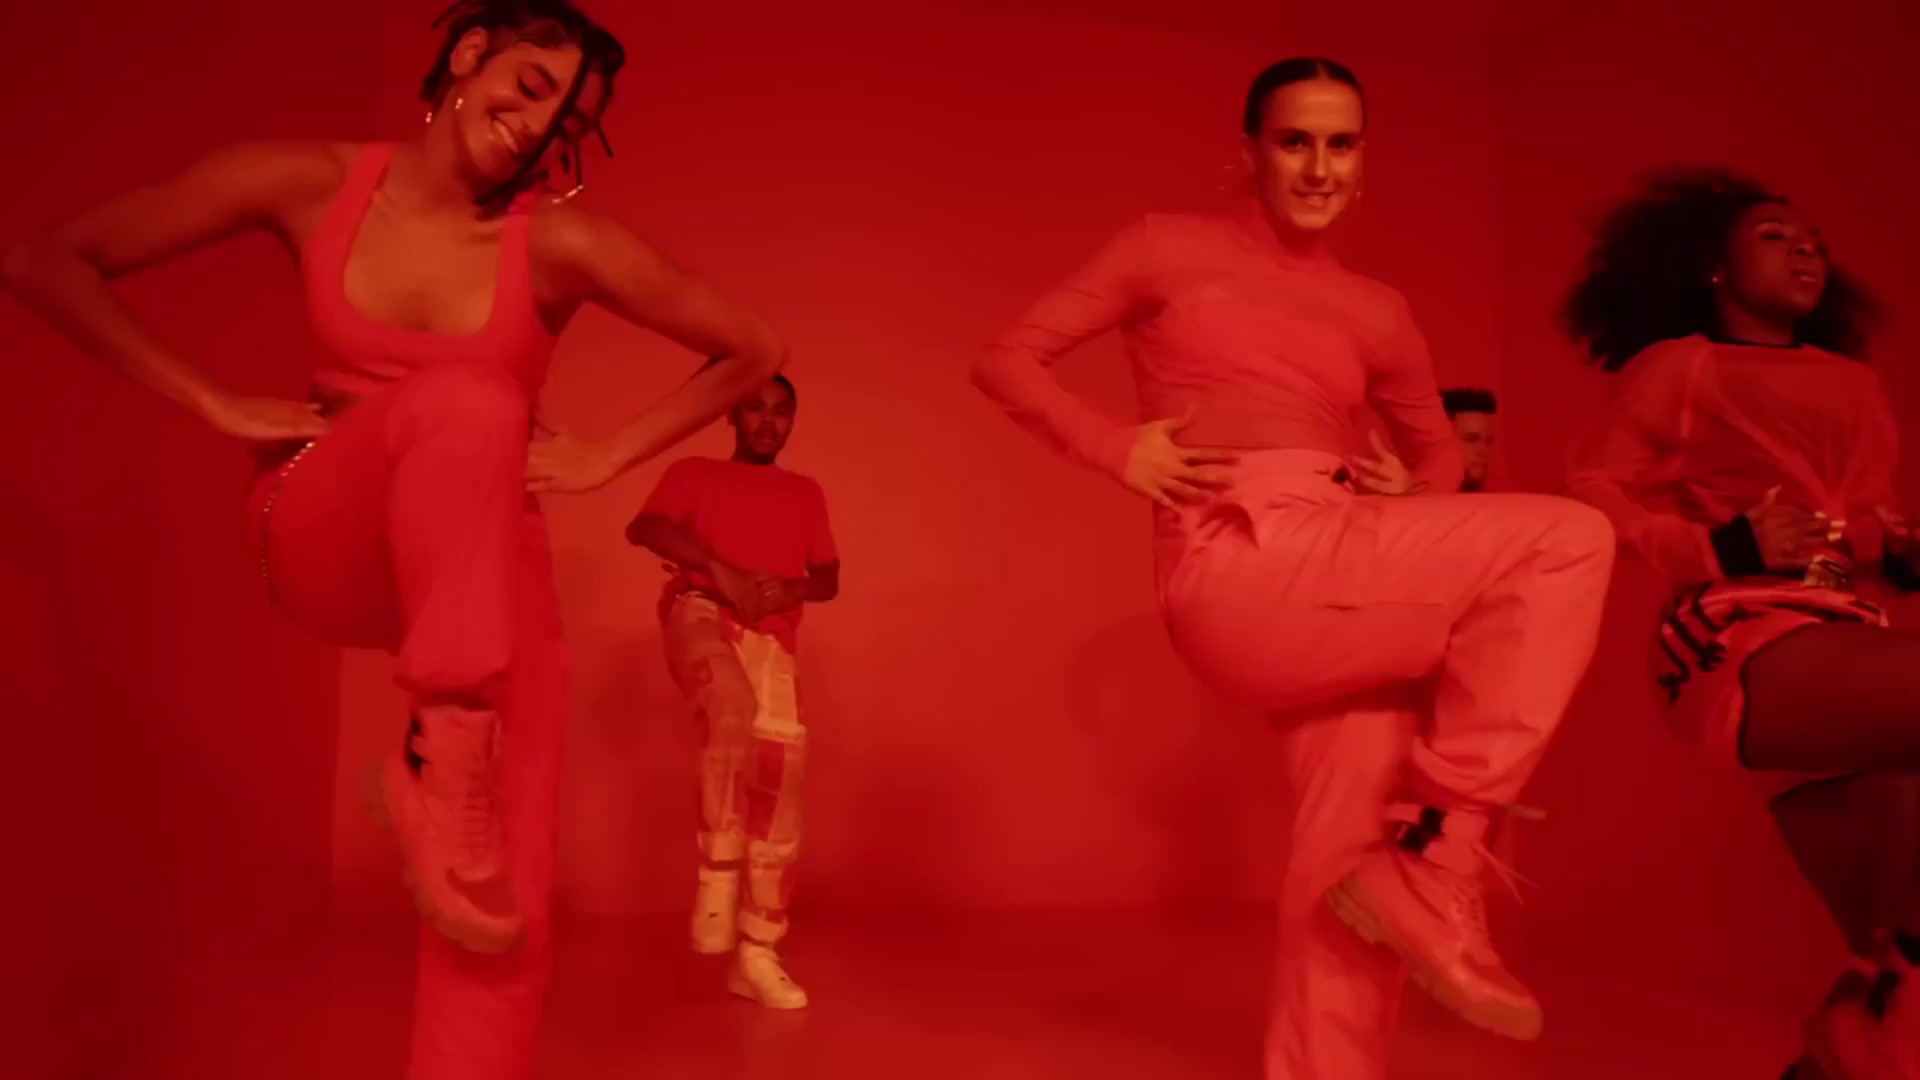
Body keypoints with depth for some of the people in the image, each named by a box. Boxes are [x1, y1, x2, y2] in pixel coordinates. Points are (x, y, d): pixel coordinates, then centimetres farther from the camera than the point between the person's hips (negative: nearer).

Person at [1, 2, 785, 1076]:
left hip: (488, 564, 1)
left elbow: (754, 352, -3)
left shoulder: (562, 244, -10)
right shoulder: (308, 183, -6)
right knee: (464, 402, -34)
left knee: (506, 904, -15)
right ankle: (439, 759, -30)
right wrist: (220, 404, -7)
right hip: (328, 541, 0)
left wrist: (607, 456, -5)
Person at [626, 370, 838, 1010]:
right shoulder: (693, 473, 15)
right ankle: (716, 873, -20)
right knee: (736, 711, -36)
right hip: (702, 616, -4)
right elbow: (644, 529, -4)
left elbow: (828, 580, 20)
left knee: (779, 794, -2)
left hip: (772, 641, 4)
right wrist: (720, 570, -17)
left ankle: (757, 957, 9)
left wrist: (791, 590, -3)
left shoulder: (806, 493, 25)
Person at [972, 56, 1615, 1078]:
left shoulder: (1375, 311, 21)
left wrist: (1418, 493, 9)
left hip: (1348, 579, 6)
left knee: (1354, 859, -2)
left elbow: (1439, 447, 34)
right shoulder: (1170, 248, 10)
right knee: (1567, 540, -18)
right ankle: (1434, 860, -13)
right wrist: (1118, 449, -6)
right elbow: (1005, 361, 10)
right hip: (1238, 569, -5)